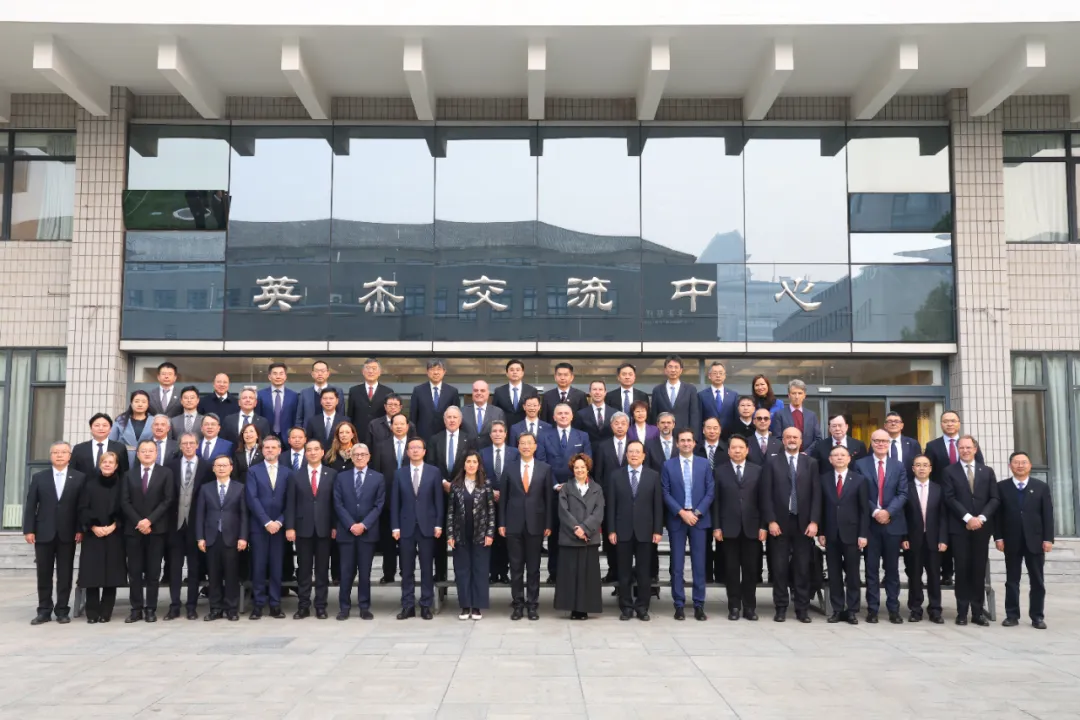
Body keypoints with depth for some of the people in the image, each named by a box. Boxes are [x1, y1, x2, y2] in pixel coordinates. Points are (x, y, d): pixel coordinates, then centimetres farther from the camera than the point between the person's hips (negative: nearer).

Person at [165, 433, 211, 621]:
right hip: (176, 522, 1)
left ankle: (191, 606, 12)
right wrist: (168, 516, -4)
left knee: (194, 567, 5)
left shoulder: (206, 466, 0)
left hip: (196, 522, -1)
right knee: (174, 566, 5)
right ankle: (174, 606, 11)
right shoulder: (171, 466, 5)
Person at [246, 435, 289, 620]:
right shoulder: (253, 471, 4)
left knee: (277, 567, 3)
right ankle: (258, 604, 6)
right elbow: (252, 499, -5)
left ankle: (275, 604, 9)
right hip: (259, 526, -1)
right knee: (258, 567, 0)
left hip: (279, 526, 1)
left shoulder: (287, 472, 9)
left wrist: (280, 521, -9)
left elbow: (289, 501, 4)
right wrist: (266, 522, -13)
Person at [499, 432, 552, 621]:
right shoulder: (510, 468, 4)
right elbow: (503, 497, 5)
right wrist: (501, 523, 1)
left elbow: (548, 498, 2)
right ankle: (518, 604, 13)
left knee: (533, 567, 5)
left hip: (535, 524, -1)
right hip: (514, 524, 1)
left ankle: (532, 605, 13)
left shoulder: (545, 468, 2)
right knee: (516, 567, 5)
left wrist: (548, 524, -1)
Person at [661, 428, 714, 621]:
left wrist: (697, 513, -9)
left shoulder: (704, 464, 6)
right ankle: (679, 605, 7)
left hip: (699, 518, 1)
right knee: (677, 564, 2)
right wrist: (682, 512, -11)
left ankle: (699, 605, 8)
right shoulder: (668, 465, 4)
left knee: (699, 563, 2)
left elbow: (710, 491, 2)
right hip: (676, 519, 0)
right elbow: (665, 493, -1)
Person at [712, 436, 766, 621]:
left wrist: (763, 526, -2)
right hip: (729, 528, -1)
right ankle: (734, 606, 10)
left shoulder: (757, 471, 7)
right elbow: (715, 501, 1)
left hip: (751, 527, 1)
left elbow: (762, 500, 5)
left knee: (750, 568, 4)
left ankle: (750, 606, 13)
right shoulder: (719, 471, 5)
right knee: (731, 569, 3)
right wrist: (716, 527, -5)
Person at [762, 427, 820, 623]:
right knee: (779, 568, 2)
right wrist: (771, 521, -8)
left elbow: (816, 494, 3)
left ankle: (802, 609, 11)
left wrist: (814, 521, -5)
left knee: (803, 568, 4)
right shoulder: (772, 463, 5)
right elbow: (766, 494, 0)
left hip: (803, 523, 1)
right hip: (779, 522, -1)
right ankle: (781, 608, 10)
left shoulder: (811, 463, 8)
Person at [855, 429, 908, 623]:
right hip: (870, 523, -1)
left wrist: (888, 511, -13)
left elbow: (903, 494, 1)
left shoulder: (898, 467, 9)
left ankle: (893, 609, 12)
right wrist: (874, 512, -13)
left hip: (893, 523, 1)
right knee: (872, 568, 3)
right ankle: (872, 609, 7)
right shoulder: (860, 464, 3)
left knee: (892, 569, 6)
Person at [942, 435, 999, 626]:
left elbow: (995, 498, 4)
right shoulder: (950, 471, 4)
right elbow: (950, 498, -5)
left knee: (979, 570, 4)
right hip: (959, 527, -2)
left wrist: (981, 518, -10)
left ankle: (977, 612, 9)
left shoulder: (987, 471, 11)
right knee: (962, 569, -1)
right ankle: (962, 612, 3)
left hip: (982, 527, 2)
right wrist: (968, 518, -15)